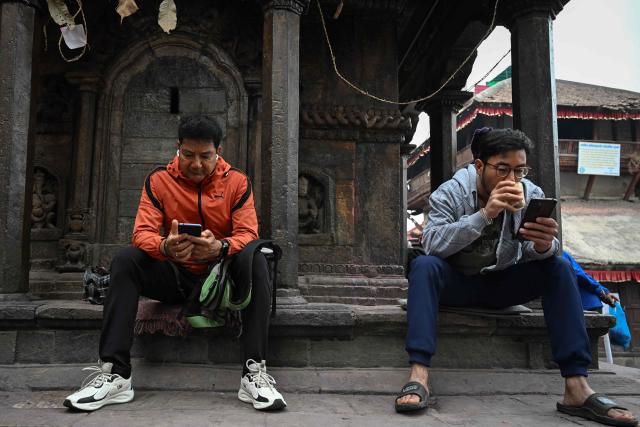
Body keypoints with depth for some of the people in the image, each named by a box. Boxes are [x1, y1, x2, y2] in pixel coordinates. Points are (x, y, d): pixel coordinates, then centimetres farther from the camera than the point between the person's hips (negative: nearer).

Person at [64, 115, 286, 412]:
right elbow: (142, 233, -11)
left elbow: (248, 234, -12)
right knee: (125, 260, -23)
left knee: (256, 261, -29)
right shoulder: (158, 180, -2)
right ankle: (115, 374, -27)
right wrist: (165, 247, -37)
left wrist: (220, 247, -36)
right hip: (174, 276, 1)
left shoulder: (236, 182, -3)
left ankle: (254, 373, -33)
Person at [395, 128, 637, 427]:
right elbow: (431, 242, -30)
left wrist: (543, 245, -41)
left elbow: (531, 253, -16)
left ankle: (577, 387, -24)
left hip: (502, 284, 3)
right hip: (456, 284, -2)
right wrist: (484, 215, -40)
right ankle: (418, 375, -38)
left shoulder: (531, 194, -8)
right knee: (424, 265, -32)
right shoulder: (450, 193, -15)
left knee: (559, 267, -19)